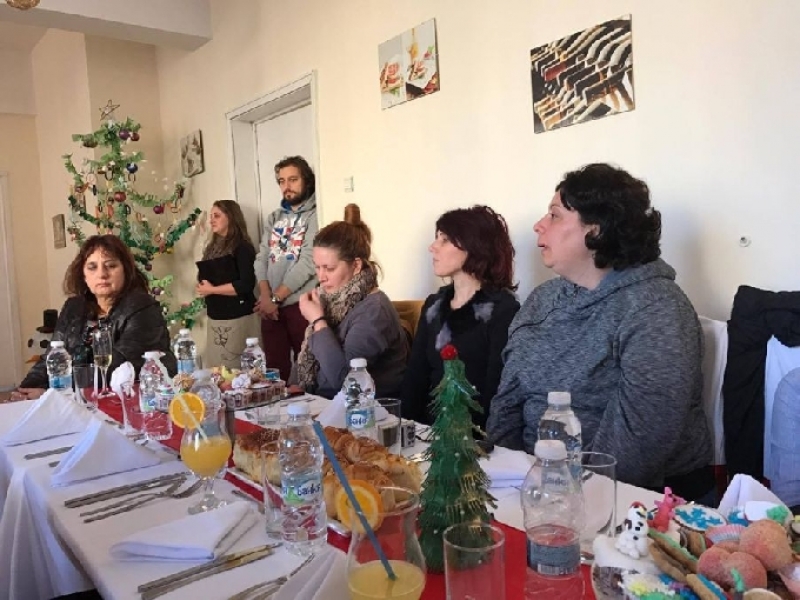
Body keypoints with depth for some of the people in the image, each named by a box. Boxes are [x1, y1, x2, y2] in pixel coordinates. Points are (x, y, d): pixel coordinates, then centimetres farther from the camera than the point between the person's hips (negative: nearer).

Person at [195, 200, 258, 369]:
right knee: (216, 368, 9)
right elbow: (205, 278, 20)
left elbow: (246, 285, -18)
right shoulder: (213, 247, 14)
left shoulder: (242, 247, -8)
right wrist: (203, 288, -2)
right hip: (214, 317, 7)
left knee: (235, 370, -5)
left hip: (237, 317, -7)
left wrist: (212, 289, -12)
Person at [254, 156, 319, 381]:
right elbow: (261, 259, 10)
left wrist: (276, 297, -10)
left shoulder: (316, 215, -3)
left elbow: (308, 262, -12)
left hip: (300, 304, -5)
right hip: (272, 305, 6)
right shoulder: (274, 218, 17)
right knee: (275, 369, 9)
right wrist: (265, 297, -6)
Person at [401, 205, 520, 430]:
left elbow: (496, 390, -13)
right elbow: (415, 377, 7)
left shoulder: (502, 310, -9)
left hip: (473, 434, -5)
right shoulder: (434, 304, 10)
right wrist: (406, 427, -4)